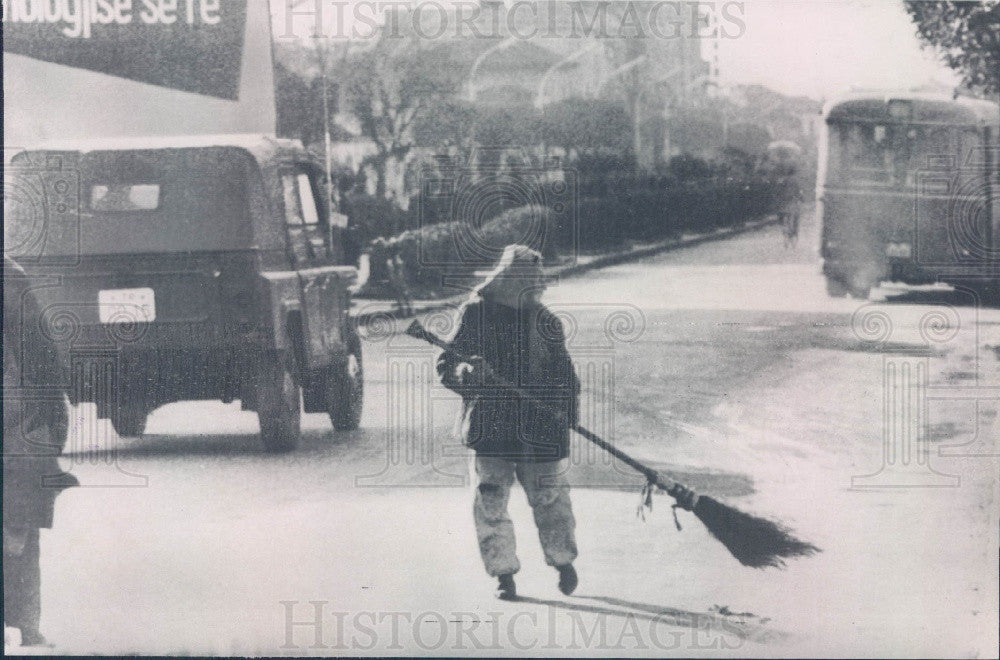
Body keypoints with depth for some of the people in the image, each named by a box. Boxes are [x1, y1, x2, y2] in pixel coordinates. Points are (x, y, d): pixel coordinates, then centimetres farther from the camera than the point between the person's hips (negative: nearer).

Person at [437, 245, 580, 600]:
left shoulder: (545, 322, 6)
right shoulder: (475, 316, 3)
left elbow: (564, 374, 11)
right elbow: (446, 365, 4)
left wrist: (566, 406, -4)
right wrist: (465, 371, -18)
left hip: (539, 427, 0)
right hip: (490, 424, 0)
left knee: (549, 497, 2)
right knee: (491, 500, -2)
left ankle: (563, 560, 25)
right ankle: (503, 573, 9)